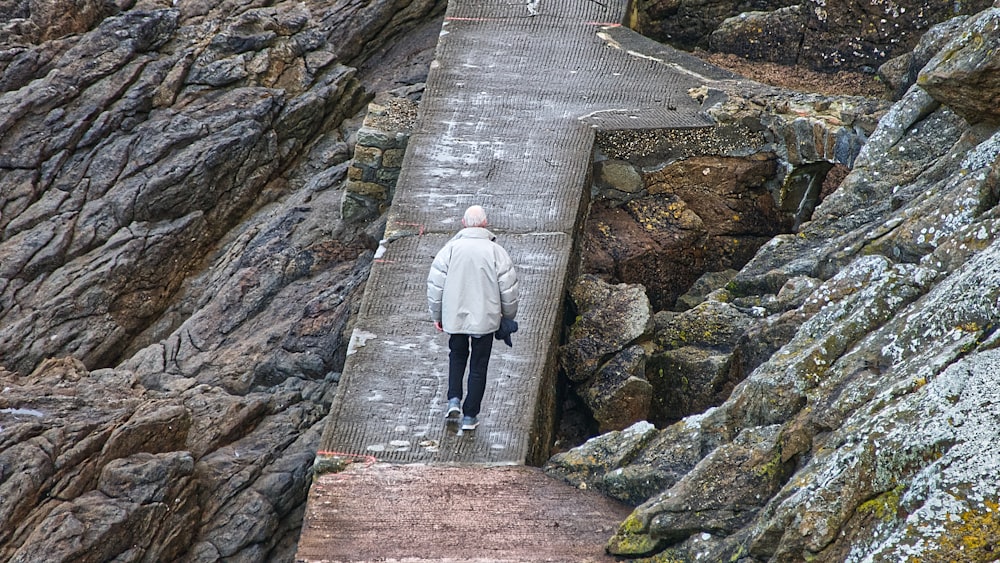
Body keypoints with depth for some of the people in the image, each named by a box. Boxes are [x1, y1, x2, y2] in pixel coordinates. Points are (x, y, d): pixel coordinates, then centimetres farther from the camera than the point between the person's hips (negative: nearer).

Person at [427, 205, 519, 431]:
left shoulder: (451, 248, -7)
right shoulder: (496, 251, -9)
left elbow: (435, 283, -4)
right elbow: (509, 287, -4)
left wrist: (436, 315, 10)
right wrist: (509, 315, 13)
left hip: (455, 316, 1)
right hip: (485, 318, -1)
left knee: (457, 355, 25)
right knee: (478, 365, 10)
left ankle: (454, 400, 7)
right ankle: (470, 416, 12)